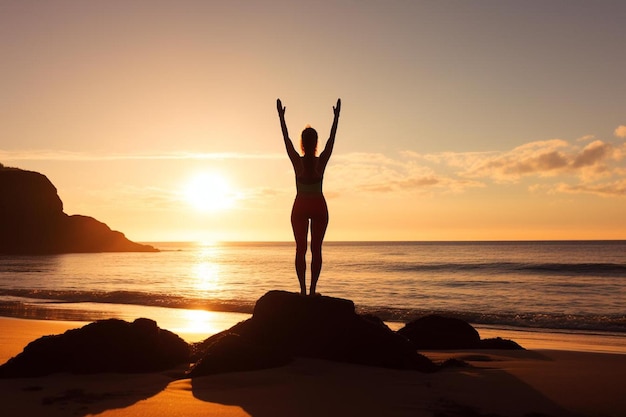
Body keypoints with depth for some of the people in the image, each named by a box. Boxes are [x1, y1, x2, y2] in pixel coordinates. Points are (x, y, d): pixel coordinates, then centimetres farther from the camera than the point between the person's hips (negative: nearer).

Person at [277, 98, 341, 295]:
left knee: (301, 249, 4)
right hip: (319, 207, 0)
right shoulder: (321, 161, -8)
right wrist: (336, 117, 9)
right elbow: (331, 139, 1)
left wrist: (281, 117, 9)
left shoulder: (297, 161, -9)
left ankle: (303, 289, -1)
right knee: (316, 249, 2)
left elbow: (286, 139, 0)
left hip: (301, 207, 0)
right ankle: (313, 289, -1)